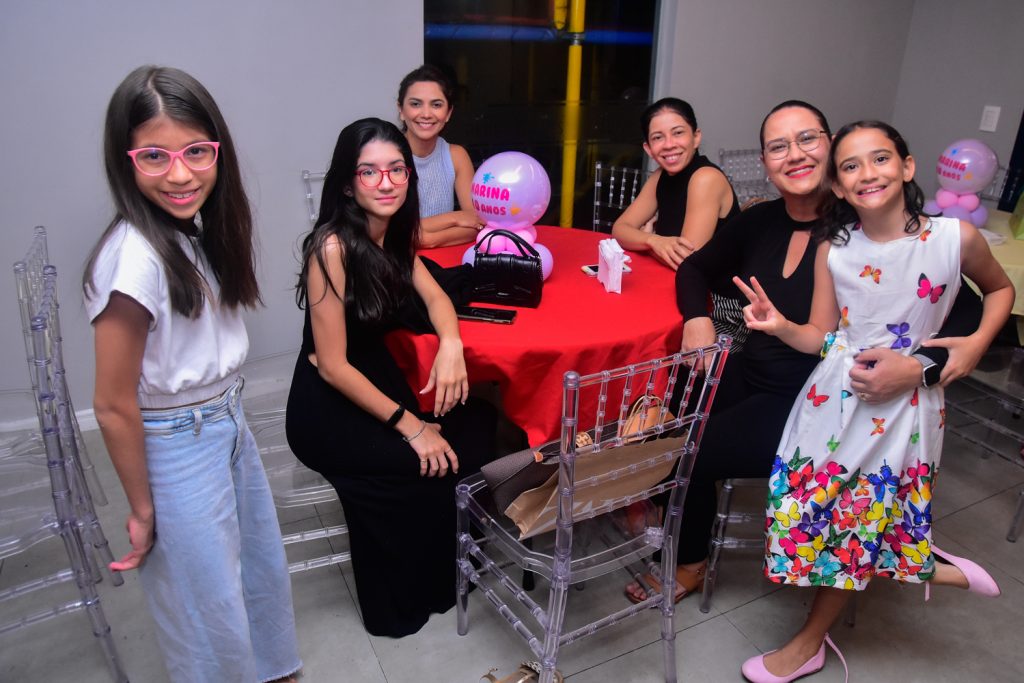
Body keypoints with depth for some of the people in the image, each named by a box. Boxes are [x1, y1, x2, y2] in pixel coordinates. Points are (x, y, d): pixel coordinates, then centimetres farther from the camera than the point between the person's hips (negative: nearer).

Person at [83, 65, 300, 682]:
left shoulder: (200, 225, -2)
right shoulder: (135, 257, -27)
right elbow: (115, 407, -20)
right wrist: (143, 510, -11)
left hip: (230, 423, 8)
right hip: (178, 448, -8)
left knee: (264, 569, 26)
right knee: (213, 615, 13)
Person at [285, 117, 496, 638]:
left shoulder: (393, 232, -1)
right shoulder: (332, 247, -24)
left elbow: (433, 296, 6)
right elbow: (332, 365, -22)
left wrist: (451, 345, -17)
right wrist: (410, 426, -20)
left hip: (376, 379, 7)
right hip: (327, 407, -7)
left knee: (479, 426, -7)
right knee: (433, 465, -19)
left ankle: (440, 566, 16)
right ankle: (400, 604, 9)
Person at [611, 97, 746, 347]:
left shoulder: (707, 178, -20)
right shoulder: (661, 177, 4)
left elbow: (687, 263, -24)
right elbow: (620, 229, -1)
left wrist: (647, 237, -6)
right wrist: (655, 241, -21)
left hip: (726, 314, -7)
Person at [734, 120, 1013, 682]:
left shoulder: (955, 237, -10)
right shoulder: (833, 249, -4)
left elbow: (1000, 288, 11)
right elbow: (821, 337, -1)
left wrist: (976, 343, -4)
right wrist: (780, 326, -20)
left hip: (903, 406, -2)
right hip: (836, 394, 3)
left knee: (854, 529, 8)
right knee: (821, 514, 8)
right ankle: (939, 570, 34)